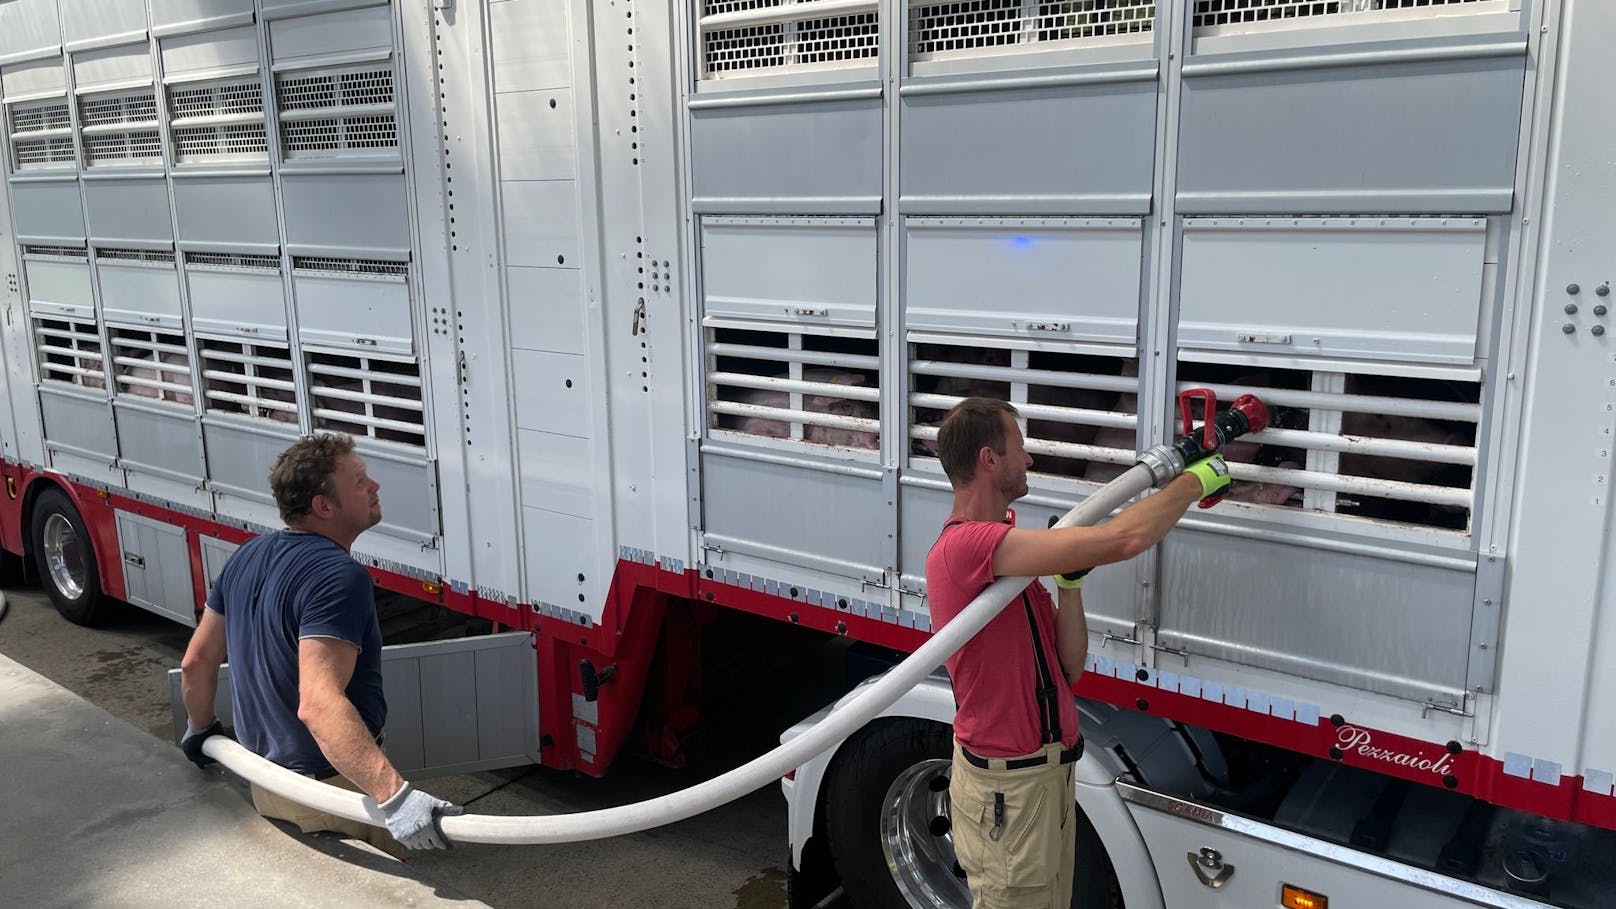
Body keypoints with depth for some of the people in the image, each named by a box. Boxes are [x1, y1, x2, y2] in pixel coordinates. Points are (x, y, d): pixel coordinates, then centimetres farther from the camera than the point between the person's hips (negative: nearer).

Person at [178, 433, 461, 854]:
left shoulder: (247, 557, 2)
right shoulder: (339, 577, -27)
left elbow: (196, 663, 12)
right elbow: (318, 703, -38)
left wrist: (200, 730, 31)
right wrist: (394, 795, -46)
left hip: (264, 782, 9)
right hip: (335, 787, -9)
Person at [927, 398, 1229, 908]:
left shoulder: (1002, 552, 10)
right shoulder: (967, 544, -24)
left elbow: (1070, 666, 5)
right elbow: (1125, 539, -29)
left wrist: (1070, 580, -7)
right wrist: (1195, 480, -12)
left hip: (1048, 773, 10)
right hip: (1007, 788, -10)